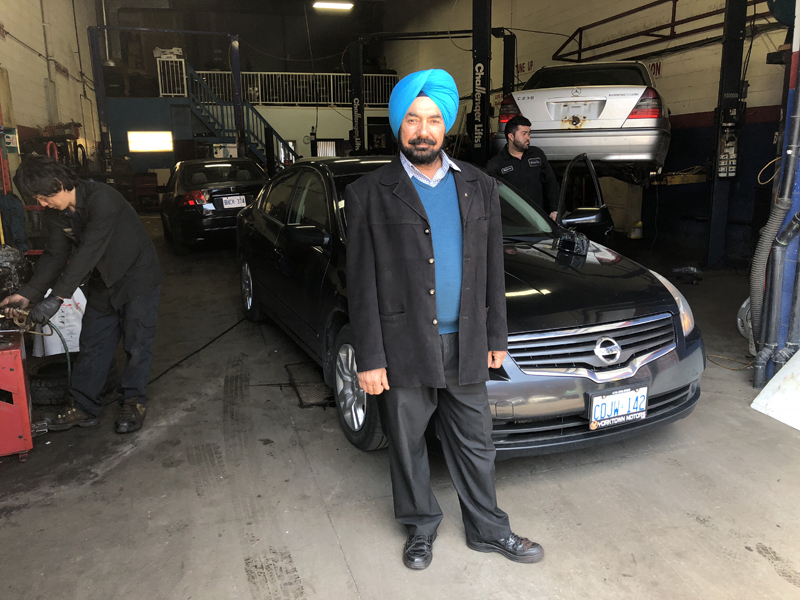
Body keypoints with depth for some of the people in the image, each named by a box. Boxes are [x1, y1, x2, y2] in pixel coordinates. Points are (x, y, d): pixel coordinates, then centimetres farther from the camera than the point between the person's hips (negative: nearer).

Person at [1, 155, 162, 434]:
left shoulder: (101, 199, -29)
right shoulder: (55, 214, -3)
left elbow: (88, 251, -35)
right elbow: (55, 255, -3)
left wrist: (57, 297, -38)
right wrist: (28, 293, -18)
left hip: (138, 277, -7)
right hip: (102, 282, 7)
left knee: (137, 344, -2)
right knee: (92, 344, 7)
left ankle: (133, 402, 13)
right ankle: (83, 406, 16)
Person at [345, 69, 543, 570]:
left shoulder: (480, 187, 6)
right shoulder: (369, 194, -4)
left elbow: (493, 270, 10)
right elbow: (362, 283, -6)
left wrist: (496, 337, 9)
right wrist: (370, 359, -8)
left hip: (465, 345, 3)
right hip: (405, 349, -2)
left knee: (475, 445, 15)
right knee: (408, 445, 14)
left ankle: (488, 529, 35)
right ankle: (421, 527, 36)